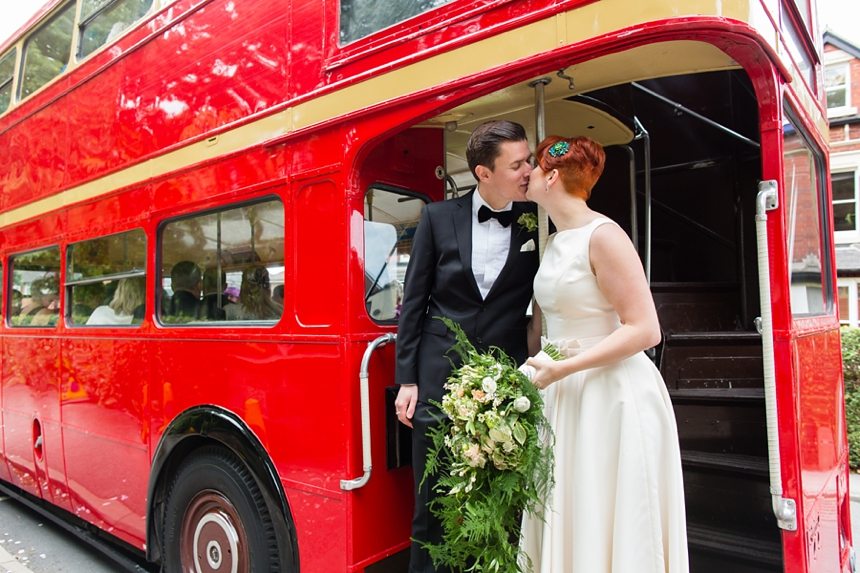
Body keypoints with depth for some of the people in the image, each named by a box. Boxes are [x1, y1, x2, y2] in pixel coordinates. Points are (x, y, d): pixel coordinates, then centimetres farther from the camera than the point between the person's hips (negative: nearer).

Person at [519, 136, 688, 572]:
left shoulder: (602, 236, -14)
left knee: (608, 525, 4)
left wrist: (562, 369, -20)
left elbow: (644, 330, -18)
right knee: (567, 519, 15)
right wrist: (539, 369, 2)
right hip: (565, 394, 8)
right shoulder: (552, 242, 11)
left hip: (612, 394, -8)